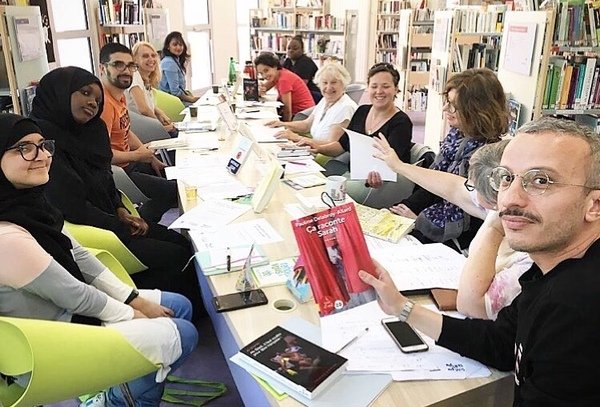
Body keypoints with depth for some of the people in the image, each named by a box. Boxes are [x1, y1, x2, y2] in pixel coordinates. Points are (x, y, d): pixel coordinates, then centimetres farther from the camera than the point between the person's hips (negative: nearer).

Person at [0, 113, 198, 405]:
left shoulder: (27, 200, -3)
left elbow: (79, 255, 4)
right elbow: (73, 294, -22)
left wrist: (133, 298, 2)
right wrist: (131, 314, -7)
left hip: (66, 308, 9)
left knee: (180, 306, 10)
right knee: (184, 335, -6)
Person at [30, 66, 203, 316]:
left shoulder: (89, 131, 6)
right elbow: (72, 209, -22)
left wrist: (120, 210, -2)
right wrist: (124, 229, -11)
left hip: (108, 220, 9)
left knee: (182, 243, 1)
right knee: (174, 256, -10)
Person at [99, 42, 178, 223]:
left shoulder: (119, 94, 8)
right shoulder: (104, 102, -24)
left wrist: (150, 157, 10)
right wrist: (136, 156, -15)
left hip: (129, 163, 11)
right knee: (174, 190, -13)